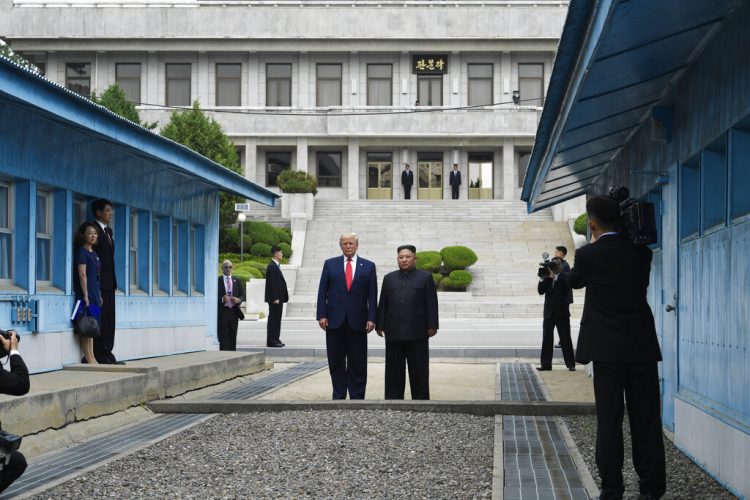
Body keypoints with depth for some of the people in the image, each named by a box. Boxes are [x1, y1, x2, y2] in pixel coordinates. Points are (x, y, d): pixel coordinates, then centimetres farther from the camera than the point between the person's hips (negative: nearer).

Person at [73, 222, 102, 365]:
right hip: (86, 294, -9)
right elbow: (82, 275, -13)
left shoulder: (94, 253, 17)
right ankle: (88, 358, -8)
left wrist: (99, 295, 16)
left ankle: (91, 357, 11)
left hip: (94, 295, 9)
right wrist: (85, 295, -17)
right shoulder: (81, 252, -7)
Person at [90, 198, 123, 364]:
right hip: (99, 282, -9)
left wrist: (113, 281, 16)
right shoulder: (94, 229, -10)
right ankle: (101, 355, -7)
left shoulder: (109, 231, 19)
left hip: (109, 282, 9)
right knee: (101, 318, -9)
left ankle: (107, 354, 10)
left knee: (109, 318, 8)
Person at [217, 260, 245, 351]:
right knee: (223, 337, -8)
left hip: (234, 312, 4)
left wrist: (238, 300, -7)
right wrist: (222, 299, -20)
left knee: (233, 337, 7)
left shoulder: (237, 281, 14)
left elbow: (242, 295, 14)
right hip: (222, 312, -4)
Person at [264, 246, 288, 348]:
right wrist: (275, 298, -22)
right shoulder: (272, 267, -15)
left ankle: (275, 339, 18)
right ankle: (271, 341, -5)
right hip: (275, 298, -10)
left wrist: (282, 297, 18)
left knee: (277, 319, 13)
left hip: (278, 298, 10)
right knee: (273, 319, -7)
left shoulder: (276, 266, 16)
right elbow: (272, 284, -20)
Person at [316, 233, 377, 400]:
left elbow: (372, 295, 2)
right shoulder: (330, 264, 7)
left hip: (358, 322, -1)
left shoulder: (368, 266, 5)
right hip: (335, 321, 1)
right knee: (336, 363, 6)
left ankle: (357, 398, 9)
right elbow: (322, 292, 4)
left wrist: (371, 318, -6)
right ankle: (338, 396, 14)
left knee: (357, 364, 3)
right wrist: (322, 315, -5)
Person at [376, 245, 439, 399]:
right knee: (394, 370, 4)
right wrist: (380, 325, 5)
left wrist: (432, 326, -7)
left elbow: (432, 304, 0)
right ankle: (393, 400, 7)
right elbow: (383, 304, 11)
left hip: (417, 333, -3)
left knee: (419, 370, 1)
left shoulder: (426, 278, 4)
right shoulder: (389, 278, 13)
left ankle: (421, 400, 5)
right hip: (394, 332, 3)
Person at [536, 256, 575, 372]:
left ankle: (570, 364, 4)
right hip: (549, 313, 3)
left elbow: (567, 285, -21)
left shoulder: (565, 277, 0)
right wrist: (542, 279, -14)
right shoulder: (547, 278, 7)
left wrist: (554, 276, -25)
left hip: (562, 313, -3)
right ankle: (546, 364, 7)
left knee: (565, 339, 0)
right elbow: (540, 291, -1)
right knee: (546, 339, 3)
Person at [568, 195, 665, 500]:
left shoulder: (588, 254, -8)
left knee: (609, 421, 3)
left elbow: (574, 281, 11)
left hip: (607, 349, -2)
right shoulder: (641, 253, 1)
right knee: (646, 422, 6)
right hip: (643, 348, 2)